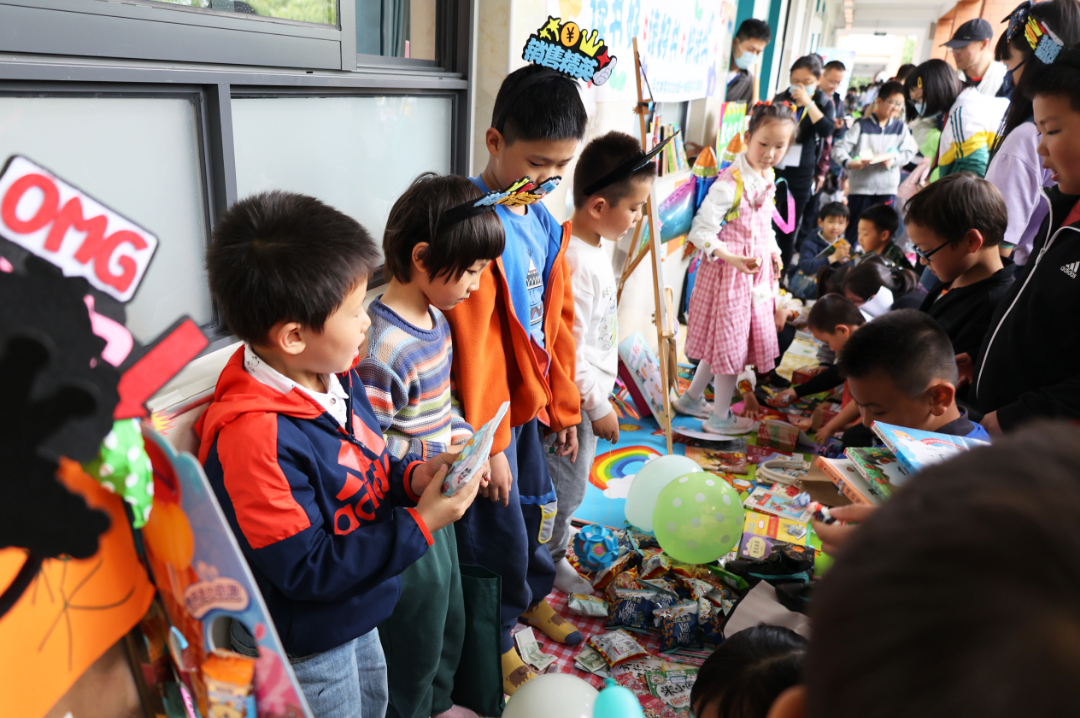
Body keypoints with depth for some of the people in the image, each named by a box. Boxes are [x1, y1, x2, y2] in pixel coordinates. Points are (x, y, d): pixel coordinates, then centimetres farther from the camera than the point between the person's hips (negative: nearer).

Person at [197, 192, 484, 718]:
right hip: (305, 649, -8)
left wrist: (413, 477, -13)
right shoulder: (254, 436, -35)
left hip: (356, 616, 8)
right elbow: (304, 569, -29)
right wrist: (418, 524, -27)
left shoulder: (336, 376, -8)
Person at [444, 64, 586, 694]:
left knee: (537, 507, 23)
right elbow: (474, 346, -22)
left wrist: (564, 405, 13)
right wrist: (489, 443, -17)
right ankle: (496, 640, 33)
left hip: (530, 403, 8)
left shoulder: (543, 222, 5)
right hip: (490, 411, -8)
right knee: (499, 530, 8)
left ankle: (533, 597, 50)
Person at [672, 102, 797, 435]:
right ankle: (720, 418, 20)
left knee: (723, 340, 17)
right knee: (730, 340, 2)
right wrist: (732, 258, -33)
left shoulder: (767, 178, 6)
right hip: (729, 270, -9)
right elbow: (701, 230, -24)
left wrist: (774, 252, 8)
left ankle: (692, 398, 34)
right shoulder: (730, 183, -21)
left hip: (757, 270, 9)